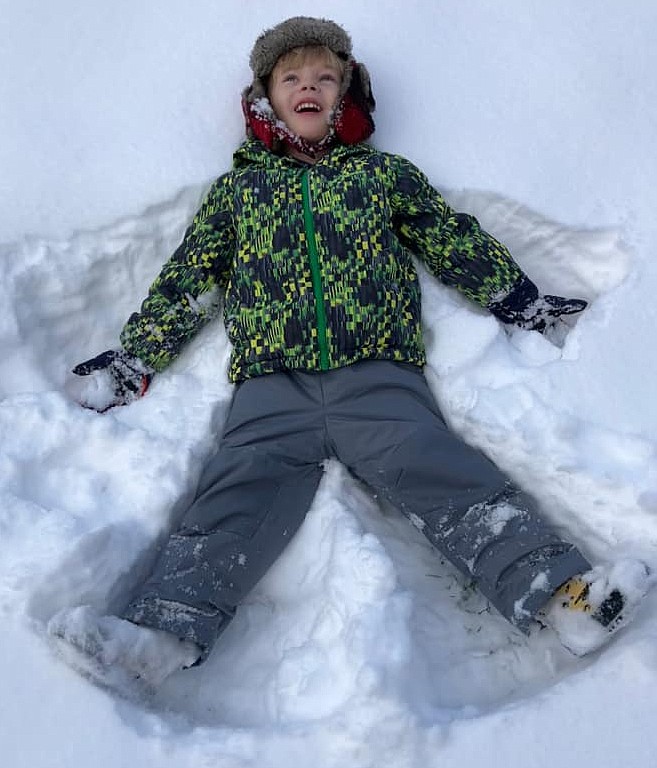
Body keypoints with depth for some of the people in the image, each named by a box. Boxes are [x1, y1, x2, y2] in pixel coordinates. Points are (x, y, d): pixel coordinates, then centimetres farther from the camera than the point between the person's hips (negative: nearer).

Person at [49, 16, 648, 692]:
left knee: (439, 471, -22)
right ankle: (164, 632, -31)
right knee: (240, 491, -20)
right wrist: (133, 358, 16)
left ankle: (562, 591, -32)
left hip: (378, 376, 0)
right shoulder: (237, 188, 24)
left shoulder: (384, 173, 24)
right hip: (273, 386, 1)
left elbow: (460, 246, 24)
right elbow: (185, 279, 21)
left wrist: (525, 302, 18)